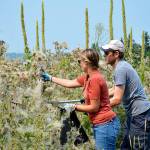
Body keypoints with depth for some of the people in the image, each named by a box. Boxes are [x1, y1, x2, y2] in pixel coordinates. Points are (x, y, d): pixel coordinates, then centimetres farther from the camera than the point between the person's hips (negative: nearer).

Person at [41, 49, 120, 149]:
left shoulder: (95, 79, -19)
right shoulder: (88, 77, 10)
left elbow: (94, 107, -17)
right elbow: (70, 83, 23)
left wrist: (74, 107, -8)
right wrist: (50, 78, 29)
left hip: (105, 125, -10)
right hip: (101, 125, 10)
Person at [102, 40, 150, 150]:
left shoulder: (120, 69, -18)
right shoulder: (122, 65, 12)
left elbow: (117, 99, -23)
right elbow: (114, 90, 22)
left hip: (140, 115, -10)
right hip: (134, 113, 10)